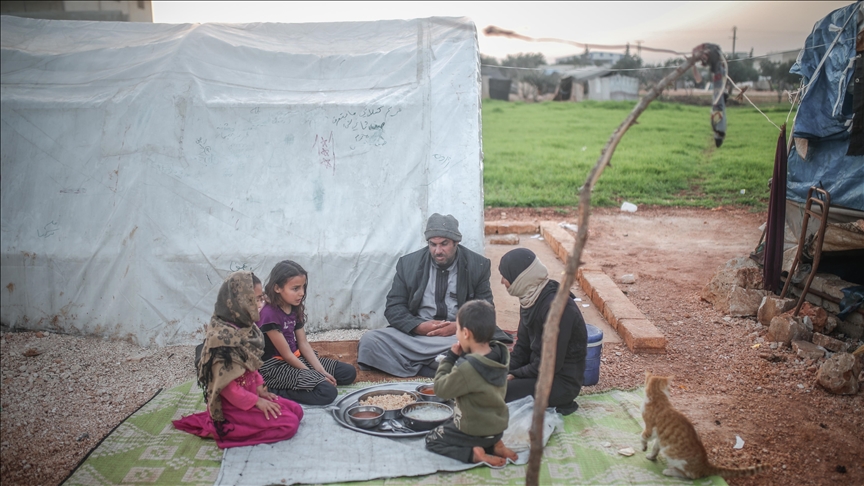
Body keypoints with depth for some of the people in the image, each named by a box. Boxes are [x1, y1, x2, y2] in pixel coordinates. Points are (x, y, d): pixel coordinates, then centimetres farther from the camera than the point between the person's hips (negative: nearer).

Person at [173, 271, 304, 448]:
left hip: (249, 392, 9)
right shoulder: (222, 337, -27)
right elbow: (226, 385, -23)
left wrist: (259, 387, 2)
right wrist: (256, 402, -18)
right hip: (233, 403, -9)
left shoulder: (244, 327, 1)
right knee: (288, 424, -13)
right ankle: (223, 429, -5)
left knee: (296, 411, 7)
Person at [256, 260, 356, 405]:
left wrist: (321, 371, -6)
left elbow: (304, 344, 5)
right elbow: (286, 354, -18)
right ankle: (275, 391, -11)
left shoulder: (295, 309, 6)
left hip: (297, 359, 9)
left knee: (349, 372, 8)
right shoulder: (269, 314, -21)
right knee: (327, 392, -25)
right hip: (275, 367, -9)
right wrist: (314, 376, -13)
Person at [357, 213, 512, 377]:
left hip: (461, 334, -1)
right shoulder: (408, 263, 3)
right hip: (416, 333, 1)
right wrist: (419, 326, -16)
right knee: (369, 340, -25)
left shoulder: (479, 265, 0)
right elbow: (393, 308, 2)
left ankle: (415, 366, -22)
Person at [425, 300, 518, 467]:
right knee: (449, 425, 32)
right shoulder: (500, 354, -9)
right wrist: (462, 357, -5)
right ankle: (494, 445, 12)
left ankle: (473, 454, -8)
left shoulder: (467, 368, -32)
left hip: (475, 431, -8)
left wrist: (450, 358, -12)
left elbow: (441, 388, -18)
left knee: (432, 440, 13)